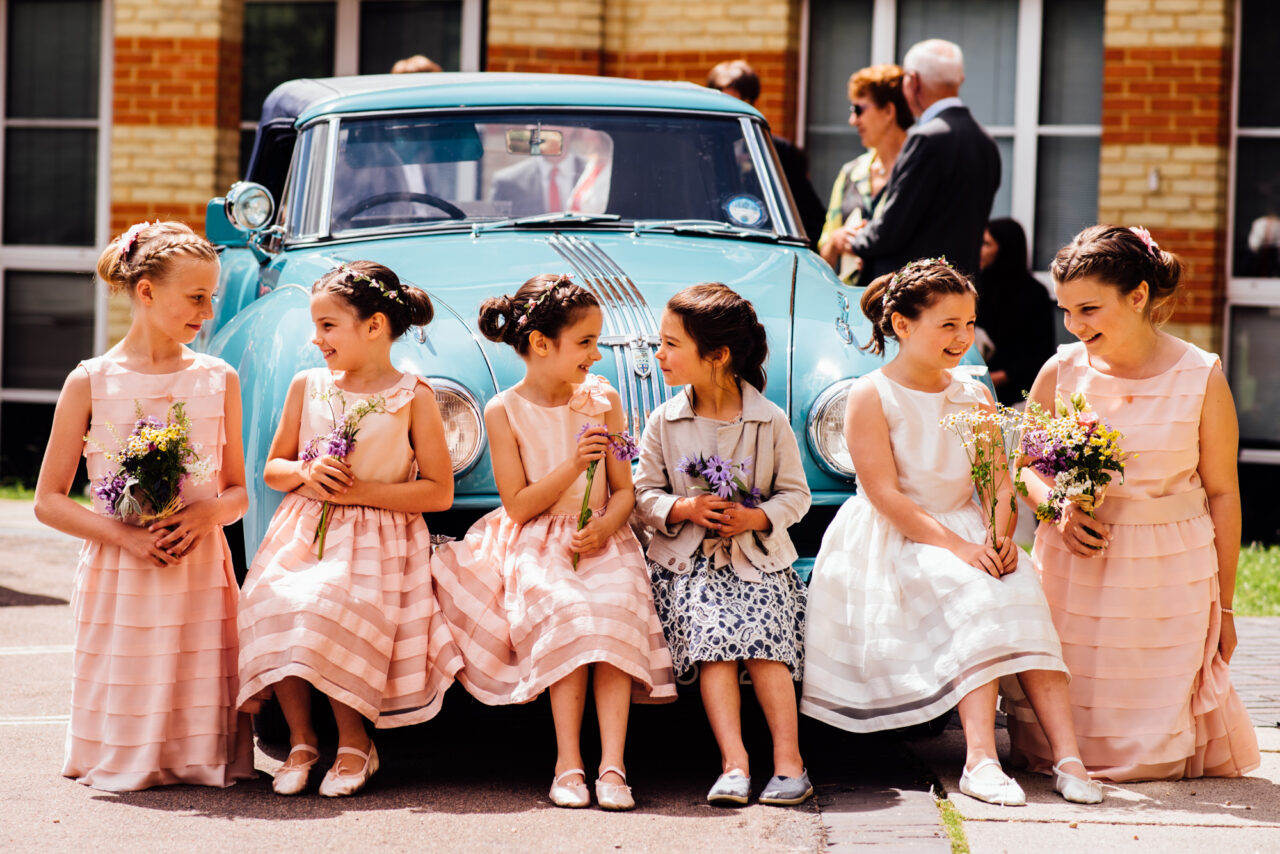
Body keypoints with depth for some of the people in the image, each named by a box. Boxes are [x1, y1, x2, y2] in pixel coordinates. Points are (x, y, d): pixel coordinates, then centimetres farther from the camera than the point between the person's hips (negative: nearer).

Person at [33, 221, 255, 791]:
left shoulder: (218, 379, 8)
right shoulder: (91, 383, 0)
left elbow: (238, 492, 12)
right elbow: (48, 502, 0)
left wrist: (206, 514, -11)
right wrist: (124, 534, -15)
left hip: (202, 573, 2)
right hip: (119, 576, -2)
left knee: (204, 741, -6)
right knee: (124, 760, -4)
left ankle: (191, 763, 23)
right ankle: (130, 766, 26)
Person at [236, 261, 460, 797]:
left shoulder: (412, 397, -1)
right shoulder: (307, 386, 11)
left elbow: (439, 492, -4)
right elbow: (273, 468, 19)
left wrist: (360, 491, -12)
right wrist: (305, 473, -5)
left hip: (377, 542, -4)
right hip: (302, 533, 4)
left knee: (327, 611, -30)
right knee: (272, 607, -25)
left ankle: (354, 743, -8)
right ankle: (300, 741, -7)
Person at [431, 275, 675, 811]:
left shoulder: (602, 402, 8)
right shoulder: (504, 411, 0)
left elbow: (624, 490, 9)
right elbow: (518, 505, -3)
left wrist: (603, 527, -13)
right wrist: (573, 465, -16)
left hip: (599, 543, 2)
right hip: (535, 548, -2)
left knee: (614, 612, -29)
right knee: (566, 613, -32)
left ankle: (612, 763, -32)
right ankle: (568, 762, -25)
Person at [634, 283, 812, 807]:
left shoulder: (770, 421, -1)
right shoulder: (664, 422, 4)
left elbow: (795, 494, 4)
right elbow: (644, 494, 6)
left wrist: (756, 518, -15)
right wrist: (685, 509, -13)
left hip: (758, 557, -1)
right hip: (687, 560, 1)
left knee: (764, 641, -23)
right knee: (710, 638, -23)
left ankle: (788, 758, -19)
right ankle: (734, 763, -28)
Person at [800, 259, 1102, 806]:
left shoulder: (974, 397, 13)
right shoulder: (870, 398, -5)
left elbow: (1000, 483, 6)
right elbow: (885, 496, -14)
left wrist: (1000, 535, -17)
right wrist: (957, 547, -24)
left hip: (967, 531, 5)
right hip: (895, 546, -5)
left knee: (1020, 593, -26)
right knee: (977, 597, -33)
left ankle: (1067, 753, -36)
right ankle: (980, 759, -40)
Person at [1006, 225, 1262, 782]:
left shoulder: (1200, 378, -7)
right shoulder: (1062, 372, -3)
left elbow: (1222, 493, 0)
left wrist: (1223, 606, 2)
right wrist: (1059, 509, -13)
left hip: (1171, 573, -1)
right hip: (1074, 570, 1)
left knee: (1156, 749, -1)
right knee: (1054, 740, -3)